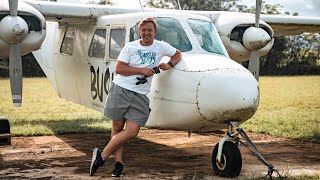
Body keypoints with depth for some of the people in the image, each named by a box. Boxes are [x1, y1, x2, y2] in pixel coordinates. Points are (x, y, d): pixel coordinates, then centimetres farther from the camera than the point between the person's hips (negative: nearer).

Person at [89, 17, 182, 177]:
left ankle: (102, 155, 2)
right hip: (120, 90, -1)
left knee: (132, 131, -10)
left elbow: (178, 54, 24)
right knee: (117, 128, 2)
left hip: (140, 95, 2)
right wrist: (141, 70, -11)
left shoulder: (161, 47, 9)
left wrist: (169, 64, 3)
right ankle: (118, 162, 12)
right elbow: (119, 68, -5)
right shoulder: (130, 47, 1)